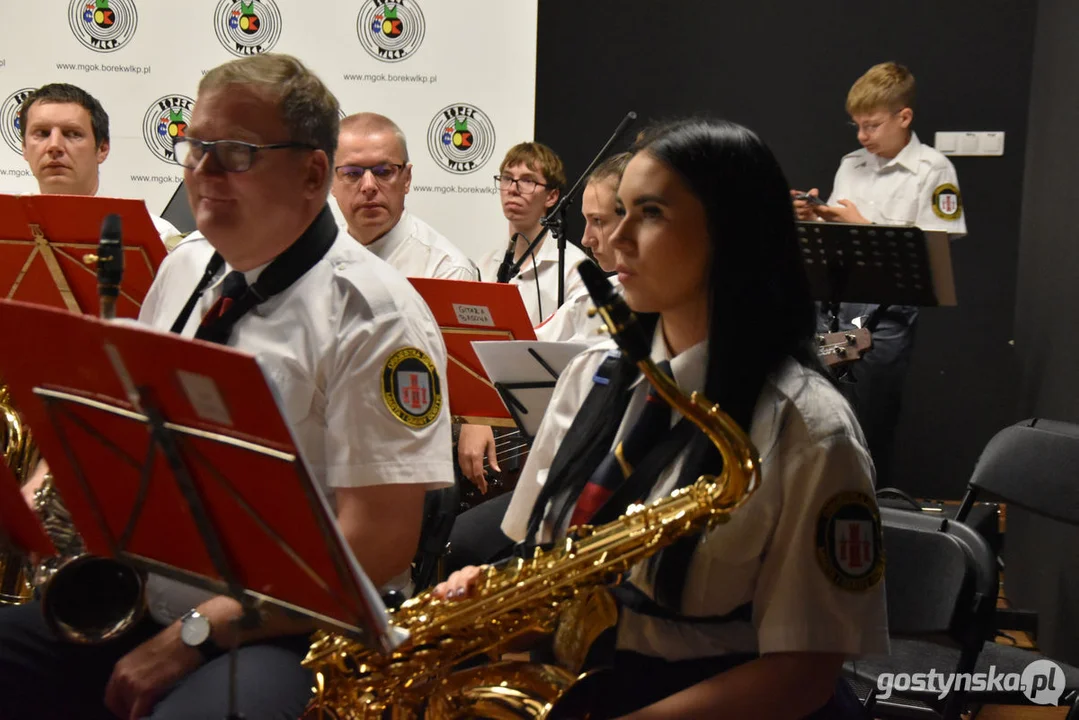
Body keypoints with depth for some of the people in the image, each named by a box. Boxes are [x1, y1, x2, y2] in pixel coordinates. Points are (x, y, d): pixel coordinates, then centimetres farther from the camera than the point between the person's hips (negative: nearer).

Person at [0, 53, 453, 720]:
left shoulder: (374, 314, -12)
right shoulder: (183, 267, 11)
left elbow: (377, 542, -17)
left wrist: (193, 636, -18)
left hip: (280, 636, -7)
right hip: (122, 604, 7)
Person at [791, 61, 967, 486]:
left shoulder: (933, 171, -4)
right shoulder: (850, 165, 15)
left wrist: (864, 225, -12)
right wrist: (815, 220, 0)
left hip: (887, 313, -5)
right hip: (832, 304, 5)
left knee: (871, 435, 1)